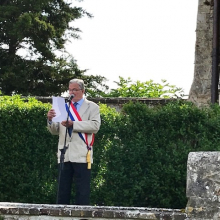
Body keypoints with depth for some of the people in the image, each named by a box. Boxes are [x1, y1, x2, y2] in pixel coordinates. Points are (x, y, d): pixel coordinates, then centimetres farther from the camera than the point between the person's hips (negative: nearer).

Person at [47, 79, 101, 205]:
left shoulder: (92, 107, 9)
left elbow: (95, 126, -9)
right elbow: (55, 131, 19)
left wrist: (73, 124, -15)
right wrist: (50, 120, -2)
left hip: (81, 156, -4)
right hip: (65, 155, 4)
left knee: (83, 191, -5)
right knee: (63, 191, 4)